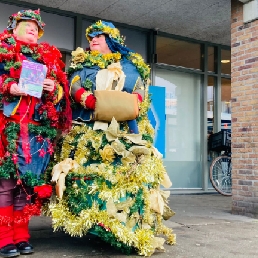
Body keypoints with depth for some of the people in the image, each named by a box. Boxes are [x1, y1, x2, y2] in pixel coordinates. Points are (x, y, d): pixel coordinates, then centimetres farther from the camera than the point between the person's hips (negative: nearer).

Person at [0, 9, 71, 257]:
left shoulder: (50, 56, 23)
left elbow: (62, 90, 18)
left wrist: (54, 88, -2)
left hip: (38, 127, 3)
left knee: (28, 178, 2)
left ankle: (21, 234, 10)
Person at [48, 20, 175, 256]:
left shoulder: (129, 65, 17)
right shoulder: (82, 64, 20)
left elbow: (139, 93, 7)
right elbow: (75, 87, 3)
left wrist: (123, 106, -14)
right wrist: (89, 100, -18)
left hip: (124, 132, -1)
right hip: (88, 132, 1)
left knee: (125, 174, -10)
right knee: (87, 174, -10)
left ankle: (128, 228, -6)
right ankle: (91, 222, -5)